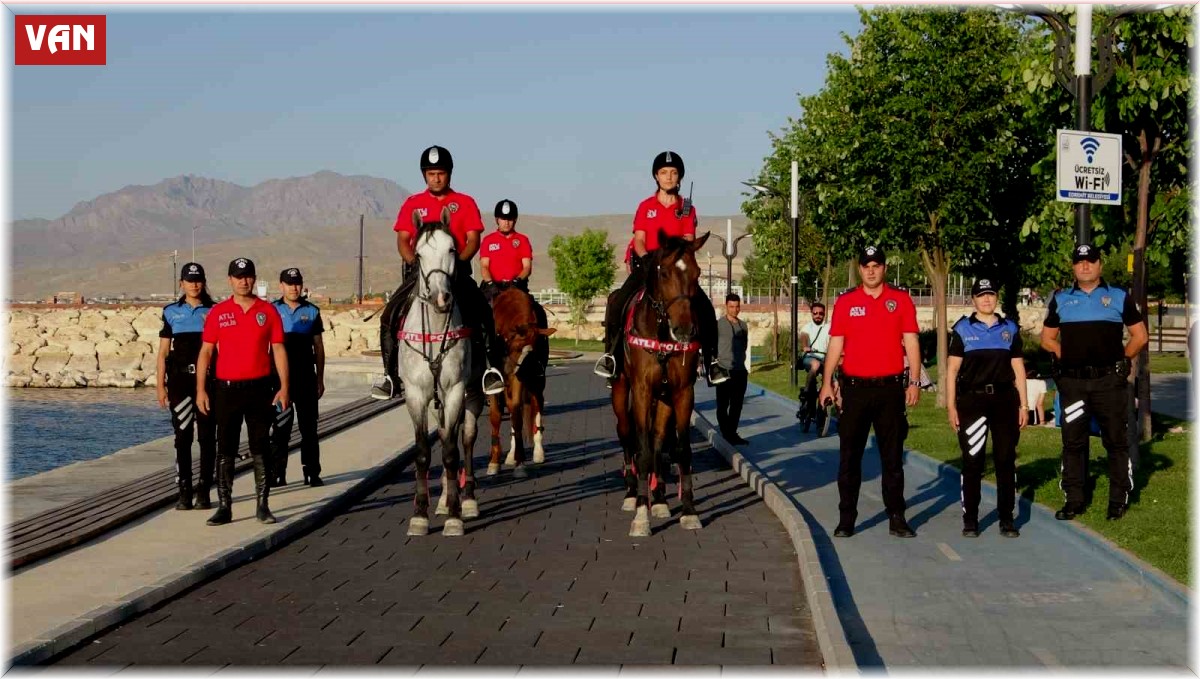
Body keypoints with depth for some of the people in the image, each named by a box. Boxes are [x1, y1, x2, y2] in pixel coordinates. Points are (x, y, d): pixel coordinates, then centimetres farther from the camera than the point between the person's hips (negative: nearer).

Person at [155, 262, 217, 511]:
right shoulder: (171, 312, 8)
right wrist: (160, 386, 2)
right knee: (182, 436, 0)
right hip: (180, 380, 1)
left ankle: (204, 492, 6)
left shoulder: (214, 312, 6)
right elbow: (163, 352, 8)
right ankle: (184, 492, 4)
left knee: (207, 437, 1)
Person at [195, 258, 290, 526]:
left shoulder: (268, 311, 4)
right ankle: (224, 506, 8)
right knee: (225, 450, 3)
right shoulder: (217, 313, 3)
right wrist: (200, 389, -3)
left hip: (260, 388, 0)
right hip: (226, 388, 0)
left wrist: (284, 387, -2)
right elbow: (206, 351, 4)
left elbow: (278, 350, 5)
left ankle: (262, 506, 10)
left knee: (261, 448, 4)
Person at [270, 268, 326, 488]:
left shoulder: (312, 311, 8)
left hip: (306, 377, 1)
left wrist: (320, 379, 6)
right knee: (280, 427, 1)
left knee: (309, 427, 4)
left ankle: (312, 473, 9)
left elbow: (318, 347, 10)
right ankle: (277, 474, 5)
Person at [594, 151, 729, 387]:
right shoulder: (646, 207, 7)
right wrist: (645, 258, -19)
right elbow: (639, 240, 1)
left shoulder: (687, 209, 7)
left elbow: (688, 242, -2)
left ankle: (711, 360, -9)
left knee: (704, 307, -19)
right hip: (647, 263, 0)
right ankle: (610, 353, -11)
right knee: (618, 300, -24)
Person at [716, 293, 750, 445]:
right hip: (724, 370, -6)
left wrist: (741, 362, 14)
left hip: (740, 371, 6)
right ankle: (726, 435, 3)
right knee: (723, 405, -1)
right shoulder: (718, 324, -5)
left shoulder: (743, 325, 14)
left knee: (737, 405, 10)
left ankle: (733, 434, 18)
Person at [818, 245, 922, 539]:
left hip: (891, 388, 0)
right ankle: (846, 519, 9)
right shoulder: (845, 302, 5)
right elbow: (835, 344, 5)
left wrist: (914, 382, -4)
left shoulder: (901, 300, 4)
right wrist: (827, 382, -2)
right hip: (855, 388, 0)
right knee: (849, 457, 3)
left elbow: (911, 342, 4)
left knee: (893, 456, 6)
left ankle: (896, 518, 13)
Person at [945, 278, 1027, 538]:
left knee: (1006, 460, 3)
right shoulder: (962, 329, 4)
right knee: (972, 461, -1)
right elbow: (952, 370, 2)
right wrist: (951, 406, -4)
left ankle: (1007, 519, 11)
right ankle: (970, 519, 7)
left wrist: (1023, 405, 7)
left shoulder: (1010, 329, 11)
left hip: (1004, 399, 2)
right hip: (972, 400, -2)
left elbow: (1018, 369, 12)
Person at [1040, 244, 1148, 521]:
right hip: (1072, 382, 2)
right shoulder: (1061, 299, 10)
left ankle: (1119, 501, 10)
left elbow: (1140, 336, 8)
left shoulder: (1119, 297, 5)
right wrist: (1070, 356, 4)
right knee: (1072, 442, 6)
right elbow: (1047, 339, 16)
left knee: (1116, 442, 2)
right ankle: (1073, 500, 13)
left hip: (1109, 382, -2)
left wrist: (1120, 360, 3)